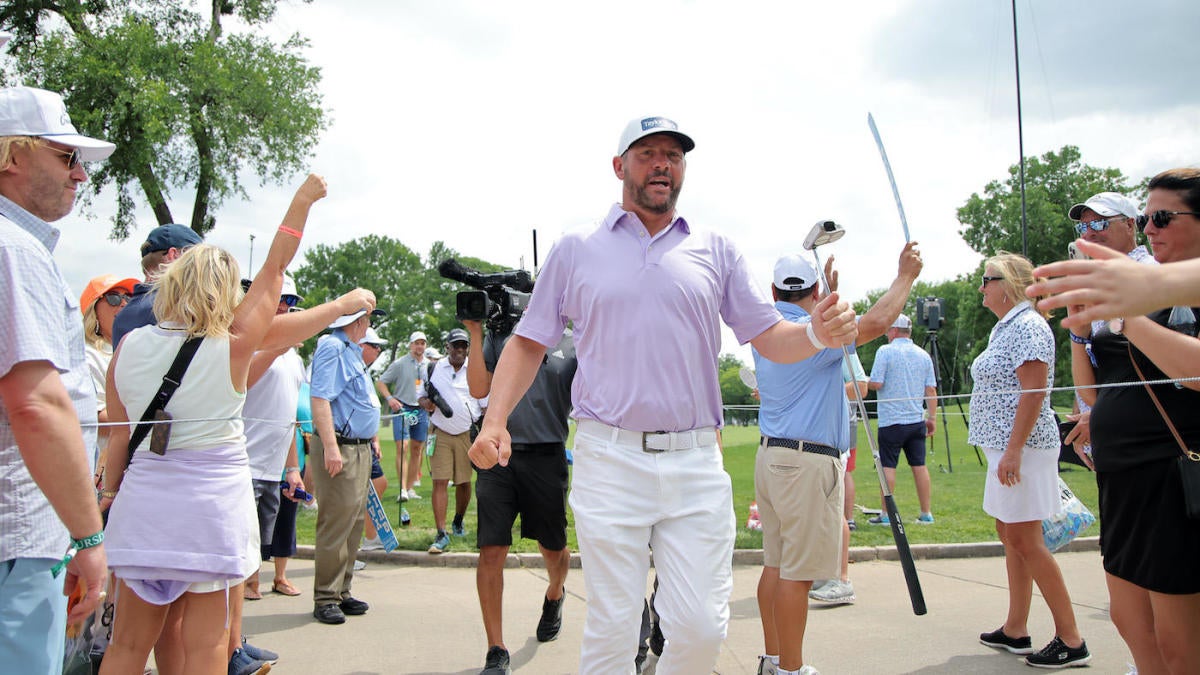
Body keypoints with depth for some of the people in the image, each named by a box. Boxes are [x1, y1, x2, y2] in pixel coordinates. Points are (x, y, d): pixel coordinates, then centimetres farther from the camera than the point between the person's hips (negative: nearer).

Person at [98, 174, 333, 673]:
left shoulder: (129, 346, -1)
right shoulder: (233, 347, -11)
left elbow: (120, 434, 7)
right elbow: (275, 269, -2)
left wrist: (110, 490, 22)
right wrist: (302, 201, 9)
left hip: (143, 501, 4)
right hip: (213, 503, -4)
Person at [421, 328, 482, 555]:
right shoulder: (434, 369, 6)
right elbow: (421, 395, 14)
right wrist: (426, 403, -11)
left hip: (468, 434, 0)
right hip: (441, 434, 0)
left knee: (464, 483, 8)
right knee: (440, 482, -7)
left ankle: (458, 522, 33)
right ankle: (441, 534, -6)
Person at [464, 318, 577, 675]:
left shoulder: (573, 345, 6)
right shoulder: (499, 336, 8)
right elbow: (479, 390, 0)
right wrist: (475, 337, -6)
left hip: (547, 457, 0)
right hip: (499, 456, 0)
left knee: (553, 549, 15)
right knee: (491, 551, -5)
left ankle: (554, 595, 51)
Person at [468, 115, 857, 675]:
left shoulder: (716, 251, 12)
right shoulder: (575, 249, 10)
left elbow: (770, 339, 9)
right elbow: (529, 343, 9)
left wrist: (817, 334, -13)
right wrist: (495, 420, -5)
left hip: (697, 465, 2)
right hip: (609, 460, -1)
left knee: (702, 627, 1)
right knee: (611, 628, 3)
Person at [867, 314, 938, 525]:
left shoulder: (885, 351, -8)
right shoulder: (923, 355, 8)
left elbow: (876, 383, -14)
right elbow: (931, 390, 8)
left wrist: (865, 384, 7)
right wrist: (932, 417, 14)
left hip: (891, 420, -5)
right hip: (917, 420, 5)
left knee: (888, 467, 0)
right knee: (919, 466, 9)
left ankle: (885, 514, 2)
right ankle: (926, 513, 12)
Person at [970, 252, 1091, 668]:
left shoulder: (1027, 326, -14)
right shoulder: (1005, 327, 17)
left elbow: (1034, 392, -21)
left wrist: (1013, 449, -25)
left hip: (1021, 447, -10)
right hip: (1004, 446, 10)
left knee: (1024, 542, -7)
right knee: (1009, 537, 13)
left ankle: (1071, 640, 1)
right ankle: (1016, 630, 22)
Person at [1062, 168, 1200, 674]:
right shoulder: (1145, 289, 13)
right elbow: (1092, 389, 15)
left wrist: (1128, 316, -19)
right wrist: (1080, 327, 1)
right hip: (1123, 476, 8)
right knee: (1128, 618, 15)